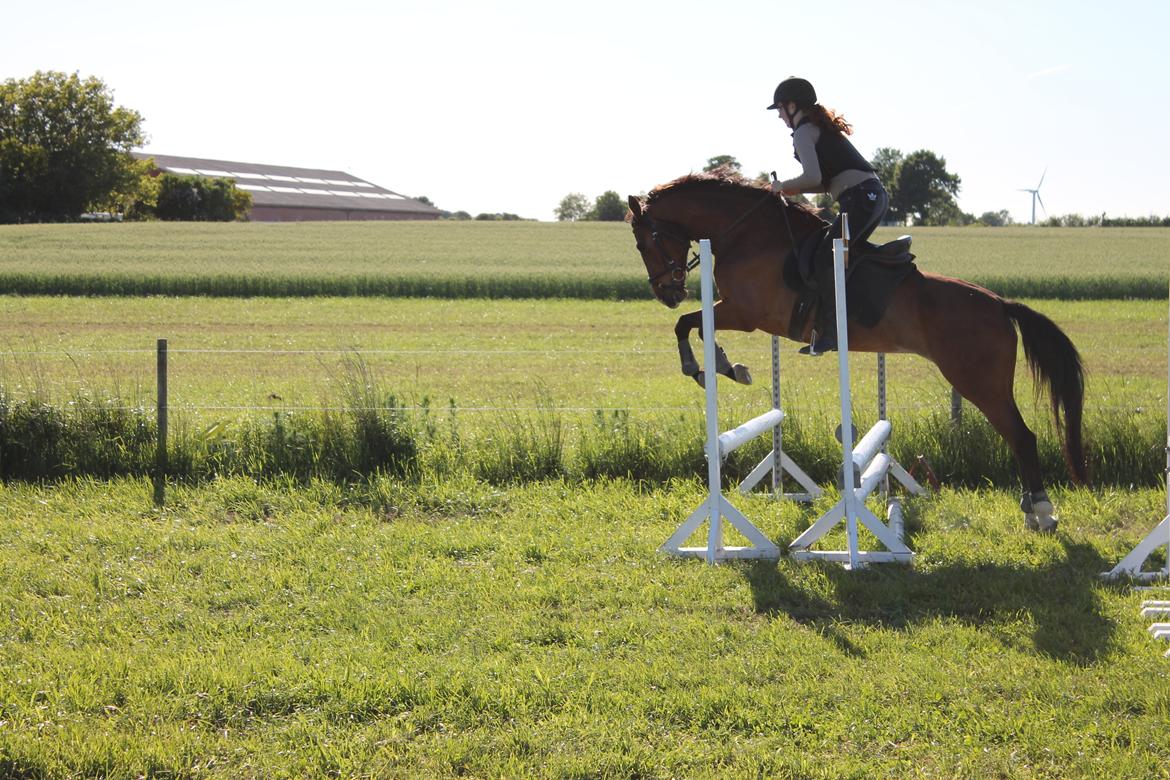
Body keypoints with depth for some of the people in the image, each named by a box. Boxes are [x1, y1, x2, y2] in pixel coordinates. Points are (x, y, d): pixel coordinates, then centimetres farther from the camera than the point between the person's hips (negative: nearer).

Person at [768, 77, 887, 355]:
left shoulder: (803, 132, -3)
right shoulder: (822, 126, 26)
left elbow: (813, 177, -16)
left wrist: (783, 186, 1)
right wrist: (795, 189, 20)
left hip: (859, 199, -10)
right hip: (876, 194, 10)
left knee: (824, 257, -12)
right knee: (841, 254, 15)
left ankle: (829, 331, -19)